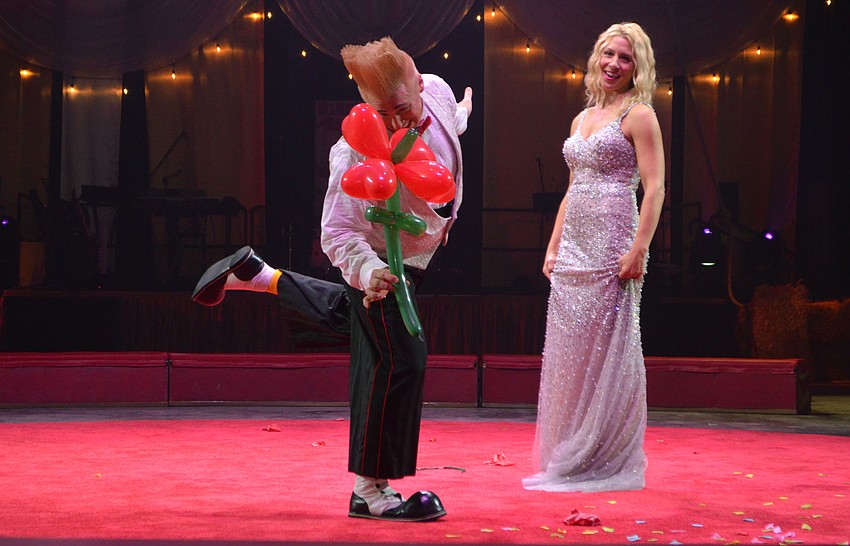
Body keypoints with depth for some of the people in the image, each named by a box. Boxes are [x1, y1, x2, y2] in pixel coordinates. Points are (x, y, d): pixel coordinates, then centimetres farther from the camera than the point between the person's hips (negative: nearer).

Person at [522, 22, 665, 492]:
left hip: (613, 244, -7)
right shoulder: (582, 119, 19)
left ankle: (610, 462, 4)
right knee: (569, 351, 7)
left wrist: (639, 249, -19)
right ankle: (569, 458, 15)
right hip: (574, 250, 7)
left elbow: (654, 187, -10)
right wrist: (553, 247, 14)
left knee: (608, 349, -4)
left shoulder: (638, 115, -3)